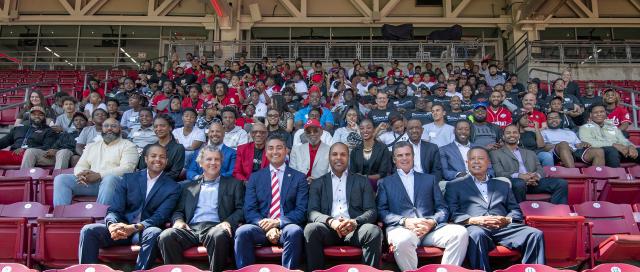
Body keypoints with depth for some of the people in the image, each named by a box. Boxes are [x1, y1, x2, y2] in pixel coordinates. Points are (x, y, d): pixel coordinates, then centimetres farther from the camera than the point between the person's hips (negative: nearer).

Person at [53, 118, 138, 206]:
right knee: (61, 178, -14)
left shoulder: (128, 146, 8)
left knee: (109, 179, -39)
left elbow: (127, 169, -7)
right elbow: (80, 166, 20)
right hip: (89, 182, 5)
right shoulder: (91, 146, 26)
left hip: (114, 180, -5)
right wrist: (82, 175, -7)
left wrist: (99, 175, -17)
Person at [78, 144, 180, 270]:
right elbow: (113, 210, 3)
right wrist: (112, 225, -22)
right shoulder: (128, 178, 10)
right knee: (88, 230, -22)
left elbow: (160, 216, -8)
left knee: (155, 233, -36)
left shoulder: (173, 187, 3)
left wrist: (135, 227, -25)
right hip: (122, 228, 2)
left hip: (145, 231, -2)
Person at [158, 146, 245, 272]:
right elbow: (178, 211, 23)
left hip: (215, 227, -2)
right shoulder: (189, 186, 26)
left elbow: (241, 209, 8)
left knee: (219, 235, -38)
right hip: (191, 229, 3)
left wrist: (228, 222, -12)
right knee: (166, 236, -28)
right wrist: (179, 220, 0)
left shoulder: (234, 184, 18)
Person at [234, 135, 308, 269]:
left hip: (286, 228, -1)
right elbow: (249, 210, 6)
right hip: (262, 227, 1)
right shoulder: (255, 177, 15)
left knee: (295, 232, -35)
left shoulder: (299, 177, 11)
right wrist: (267, 227, -13)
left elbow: (301, 211, 3)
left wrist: (278, 222, -14)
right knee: (242, 232, -30)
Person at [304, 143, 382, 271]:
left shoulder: (362, 181, 16)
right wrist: (330, 221, -19)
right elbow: (312, 212, 4)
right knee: (311, 229, -32)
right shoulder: (317, 183, 16)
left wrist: (355, 222, -17)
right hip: (329, 229, 0)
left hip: (354, 229, 0)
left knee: (375, 231, -31)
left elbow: (371, 212, 6)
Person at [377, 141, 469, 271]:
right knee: (403, 240, -39)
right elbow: (381, 212, 6)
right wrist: (404, 221, -11)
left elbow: (442, 209, 15)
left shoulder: (429, 179, 24)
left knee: (460, 232, -27)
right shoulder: (385, 183, 19)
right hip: (401, 228, -2)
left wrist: (432, 222, -8)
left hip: (430, 228, 2)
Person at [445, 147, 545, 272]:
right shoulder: (454, 186, 18)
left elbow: (516, 211, 21)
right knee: (477, 235, -40)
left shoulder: (503, 185, 29)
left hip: (504, 228, 3)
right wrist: (474, 220, -13)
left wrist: (507, 220, -3)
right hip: (476, 228, -3)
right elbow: (452, 214, 5)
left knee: (535, 234, -24)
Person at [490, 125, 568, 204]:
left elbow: (540, 170, 18)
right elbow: (499, 173, 1)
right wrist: (519, 176, -17)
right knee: (519, 183, -40)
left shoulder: (530, 153, 31)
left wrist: (536, 176, -9)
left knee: (561, 183, -20)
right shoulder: (496, 153, 16)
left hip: (533, 182, 4)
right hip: (515, 182, -4)